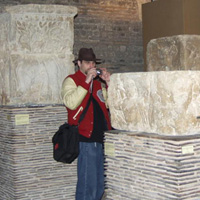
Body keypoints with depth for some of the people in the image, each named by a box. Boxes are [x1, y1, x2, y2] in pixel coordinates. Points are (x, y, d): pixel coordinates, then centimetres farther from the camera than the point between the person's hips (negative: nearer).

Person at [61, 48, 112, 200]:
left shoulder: (98, 81, 19)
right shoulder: (71, 80, 1)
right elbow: (71, 103, -19)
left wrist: (108, 83, 0)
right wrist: (87, 81, -20)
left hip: (102, 137, 7)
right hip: (86, 138, -7)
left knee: (101, 183, 11)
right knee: (87, 184, -7)